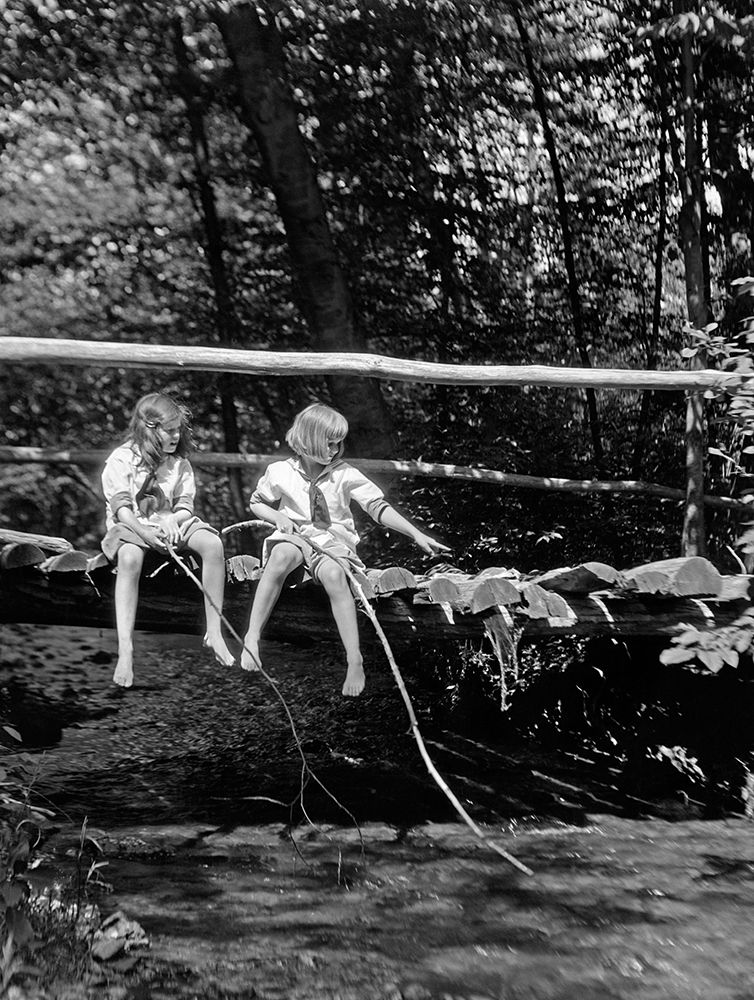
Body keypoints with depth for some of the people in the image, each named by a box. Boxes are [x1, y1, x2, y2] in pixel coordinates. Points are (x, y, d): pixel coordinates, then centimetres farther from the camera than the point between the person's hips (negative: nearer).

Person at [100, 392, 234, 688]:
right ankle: (125, 650, -42)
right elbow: (121, 508, -13)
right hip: (130, 527, -4)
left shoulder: (179, 463, 10)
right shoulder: (121, 459, -4)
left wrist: (173, 520, -18)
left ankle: (214, 632, -21)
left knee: (212, 543, -25)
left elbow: (186, 505, 6)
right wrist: (145, 533, -30)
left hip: (169, 524, 4)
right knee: (130, 556, -40)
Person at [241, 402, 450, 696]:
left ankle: (355, 662, -37)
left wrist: (416, 534, -21)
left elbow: (378, 506, -9)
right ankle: (252, 638, -36)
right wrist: (279, 517, -4)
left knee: (334, 574, -37)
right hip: (294, 538, 0)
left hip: (333, 542, 0)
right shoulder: (280, 472, 2)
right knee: (282, 556, -38)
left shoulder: (345, 474, -2)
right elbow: (256, 503, 18)